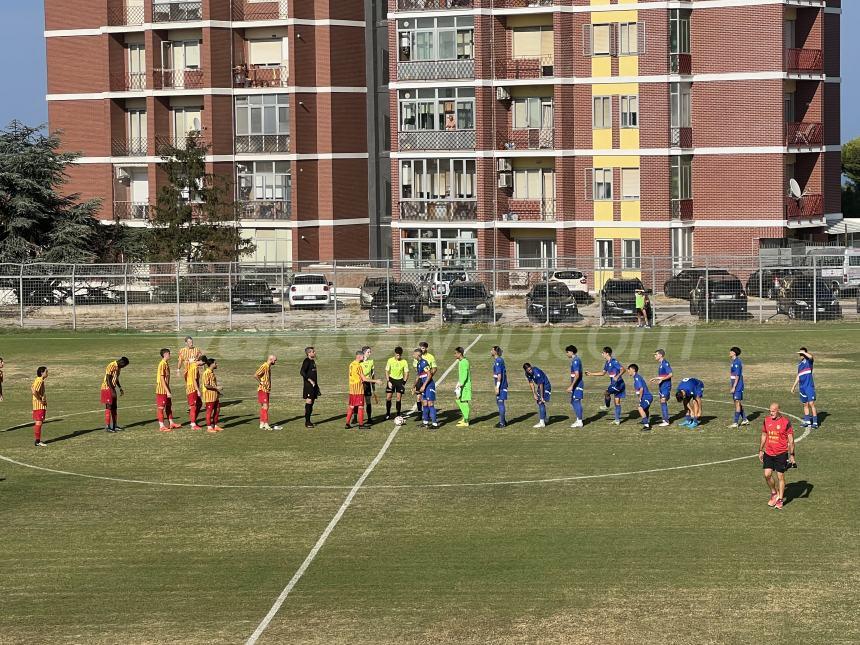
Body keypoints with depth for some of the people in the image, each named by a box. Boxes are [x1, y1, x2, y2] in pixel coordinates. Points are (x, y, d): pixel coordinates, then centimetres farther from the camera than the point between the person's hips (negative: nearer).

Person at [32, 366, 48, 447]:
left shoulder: (40, 380, 11)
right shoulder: (40, 381, -18)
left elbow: (32, 388, 22)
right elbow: (34, 391, -29)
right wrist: (40, 400, -20)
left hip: (40, 405, 10)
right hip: (39, 406, -10)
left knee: (37, 422, 13)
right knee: (39, 422, -8)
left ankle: (37, 440, 18)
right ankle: (37, 441, -7)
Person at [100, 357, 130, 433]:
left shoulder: (118, 367, 10)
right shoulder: (111, 366, -19)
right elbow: (108, 379, -21)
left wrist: (120, 388, 11)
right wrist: (112, 391, -22)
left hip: (112, 389, 9)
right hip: (107, 388, -9)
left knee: (114, 407, 11)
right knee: (108, 407, -10)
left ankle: (114, 426, 17)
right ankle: (107, 427, -9)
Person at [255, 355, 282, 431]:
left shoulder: (269, 367, 14)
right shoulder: (264, 366, -16)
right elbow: (255, 375, -25)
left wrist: (270, 391, 18)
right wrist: (261, 383, -18)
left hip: (267, 390, 9)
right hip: (262, 390, -9)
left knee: (264, 407, 10)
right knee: (265, 406, -11)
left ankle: (262, 424, 14)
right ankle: (266, 424, -12)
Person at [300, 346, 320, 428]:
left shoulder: (313, 361, 16)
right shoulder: (306, 361, -11)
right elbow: (302, 372, -19)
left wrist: (316, 382, 19)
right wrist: (310, 380, -22)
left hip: (313, 385, 9)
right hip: (308, 385, -9)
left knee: (312, 403, 9)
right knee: (309, 402, -9)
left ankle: (308, 421, 15)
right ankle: (307, 422, -6)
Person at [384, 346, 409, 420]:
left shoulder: (404, 362, -7)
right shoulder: (390, 360, -7)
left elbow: (406, 373, -1)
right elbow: (387, 371, -1)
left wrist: (404, 383, -9)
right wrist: (388, 381, -10)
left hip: (400, 380, 0)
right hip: (391, 379, 0)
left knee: (399, 398, -2)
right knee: (388, 397, -4)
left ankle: (398, 414, 8)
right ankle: (388, 414, 9)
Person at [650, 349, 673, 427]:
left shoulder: (665, 363, -15)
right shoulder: (660, 364, 14)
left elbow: (670, 374, -20)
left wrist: (662, 379, -24)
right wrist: (655, 379, 19)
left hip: (666, 386, -10)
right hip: (661, 386, 10)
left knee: (663, 401, -11)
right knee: (662, 402, 11)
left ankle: (666, 421, -9)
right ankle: (664, 420, 16)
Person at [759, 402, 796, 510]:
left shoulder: (786, 422, -10)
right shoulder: (766, 420, 3)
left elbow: (791, 440, -6)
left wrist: (791, 455, -8)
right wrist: (760, 450, 14)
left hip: (781, 453, -4)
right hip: (768, 453, 4)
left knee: (781, 477, 3)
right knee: (767, 474, -4)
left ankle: (780, 500, 15)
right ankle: (774, 493, 21)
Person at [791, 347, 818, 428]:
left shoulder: (808, 360, -3)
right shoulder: (799, 364, 17)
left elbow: (811, 356, -29)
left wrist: (804, 352, -17)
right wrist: (794, 386, 25)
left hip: (809, 386, -7)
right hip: (802, 387, 7)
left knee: (811, 403, -11)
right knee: (805, 404, 10)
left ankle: (815, 422, -11)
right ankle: (807, 421, 16)